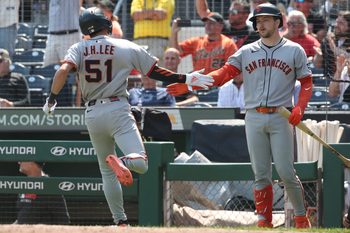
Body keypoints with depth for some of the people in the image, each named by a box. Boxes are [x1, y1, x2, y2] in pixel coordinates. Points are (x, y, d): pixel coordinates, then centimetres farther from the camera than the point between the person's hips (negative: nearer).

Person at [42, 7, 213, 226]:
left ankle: (120, 221, 10)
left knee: (108, 173, 15)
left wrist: (52, 98, -4)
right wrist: (186, 79, 15)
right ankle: (123, 162, -45)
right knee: (141, 163, -13)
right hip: (118, 110, -3)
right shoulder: (127, 47, 2)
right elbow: (156, 72, 4)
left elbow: (63, 71, -15)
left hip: (92, 115, 3)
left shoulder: (78, 49, 4)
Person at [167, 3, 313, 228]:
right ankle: (264, 222, 7)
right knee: (261, 174, 2)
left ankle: (302, 218, 6)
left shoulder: (294, 51, 4)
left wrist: (300, 107, -13)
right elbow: (224, 74, 1)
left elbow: (306, 83, 6)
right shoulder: (247, 52, 10)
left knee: (286, 172, -8)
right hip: (254, 118, 3)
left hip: (281, 117, -3)